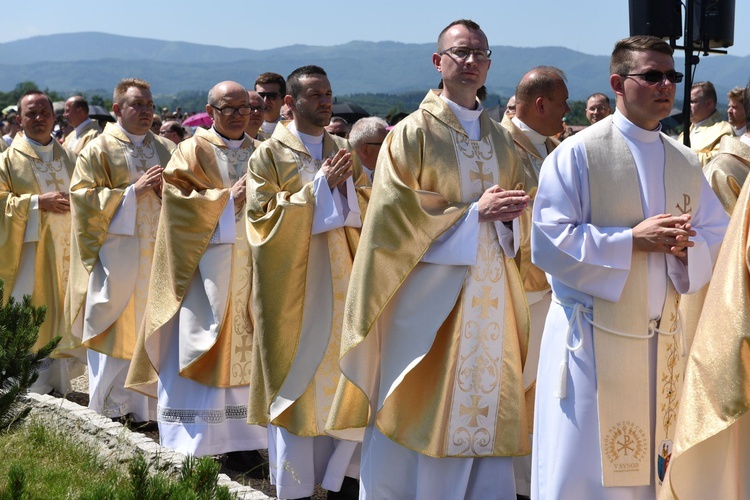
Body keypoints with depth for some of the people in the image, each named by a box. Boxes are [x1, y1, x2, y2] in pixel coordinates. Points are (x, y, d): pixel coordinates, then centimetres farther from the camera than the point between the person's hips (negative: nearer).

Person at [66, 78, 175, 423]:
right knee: (117, 327, -1)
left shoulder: (167, 150, 13)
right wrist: (133, 191, -15)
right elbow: (83, 196, -8)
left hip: (158, 250, 4)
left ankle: (148, 404, 12)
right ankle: (112, 405, 10)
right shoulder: (99, 150, 0)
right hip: (116, 250, -4)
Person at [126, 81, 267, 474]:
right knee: (199, 351, -5)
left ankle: (242, 443, 8)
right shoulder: (193, 151, 1)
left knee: (244, 351, 4)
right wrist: (228, 199, -15)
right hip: (206, 264, -4)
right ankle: (195, 447, 0)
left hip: (251, 266, 4)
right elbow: (178, 199, -9)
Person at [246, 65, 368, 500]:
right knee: (298, 376, -2)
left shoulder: (343, 151, 13)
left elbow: (367, 210, 12)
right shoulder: (270, 154, -1)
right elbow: (263, 214, -10)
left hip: (341, 277, 4)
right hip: (293, 281, -4)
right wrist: (320, 185, -13)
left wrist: (348, 185, -9)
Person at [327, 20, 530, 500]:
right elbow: (396, 214, -12)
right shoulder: (413, 132, -4)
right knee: (421, 409, -1)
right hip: (430, 290, -5)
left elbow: (515, 200, 20)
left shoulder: (500, 139, 13)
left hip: (490, 295, 5)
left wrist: (508, 213, -4)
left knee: (484, 404, 6)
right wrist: (474, 212, -14)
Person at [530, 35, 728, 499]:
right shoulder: (577, 154, -6)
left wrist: (686, 247, -13)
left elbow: (717, 240, 10)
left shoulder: (687, 164, 11)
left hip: (662, 342, 5)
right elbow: (549, 243, -13)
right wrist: (633, 239, -17)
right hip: (594, 339, -5)